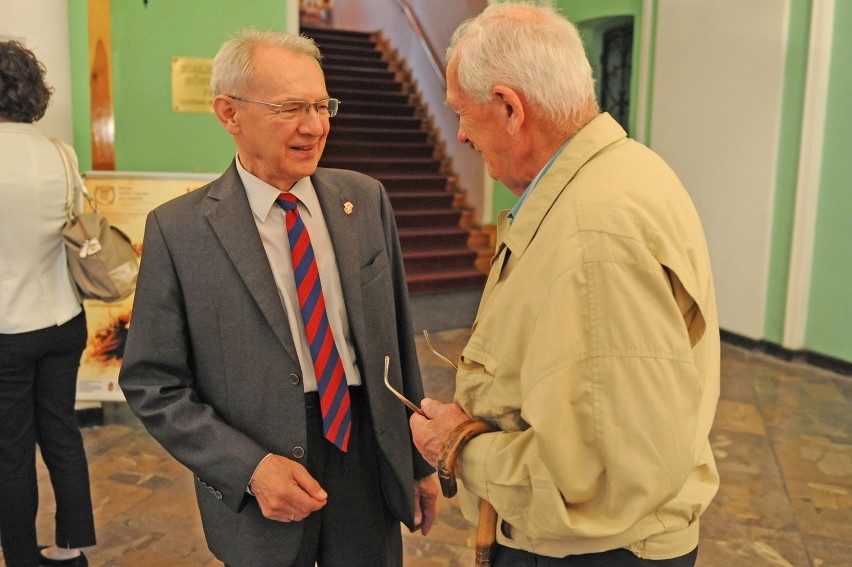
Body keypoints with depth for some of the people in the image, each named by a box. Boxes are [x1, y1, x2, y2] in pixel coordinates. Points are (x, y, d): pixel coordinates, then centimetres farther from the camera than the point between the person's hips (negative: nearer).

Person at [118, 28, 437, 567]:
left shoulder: (366, 199, -1)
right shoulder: (177, 229, -10)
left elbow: (398, 336, 3)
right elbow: (152, 383, -6)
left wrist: (420, 461, 7)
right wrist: (250, 468, -16)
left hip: (371, 459, 3)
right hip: (259, 489, -2)